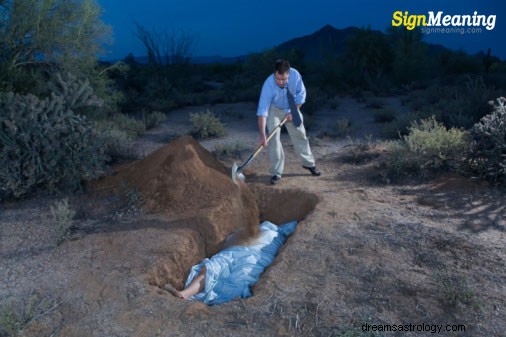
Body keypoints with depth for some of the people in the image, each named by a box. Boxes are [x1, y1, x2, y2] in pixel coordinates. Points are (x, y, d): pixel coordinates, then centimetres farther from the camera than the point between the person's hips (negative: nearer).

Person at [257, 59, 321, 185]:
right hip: (274, 110, -3)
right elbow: (262, 111, -38)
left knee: (299, 135, 8)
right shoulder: (268, 85, -36)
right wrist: (263, 135, -44)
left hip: (291, 109, 3)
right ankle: (276, 173, -5)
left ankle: (309, 163, 28)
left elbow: (301, 94, -10)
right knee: (274, 138, -14)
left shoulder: (295, 75, -28)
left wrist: (293, 112, -15)